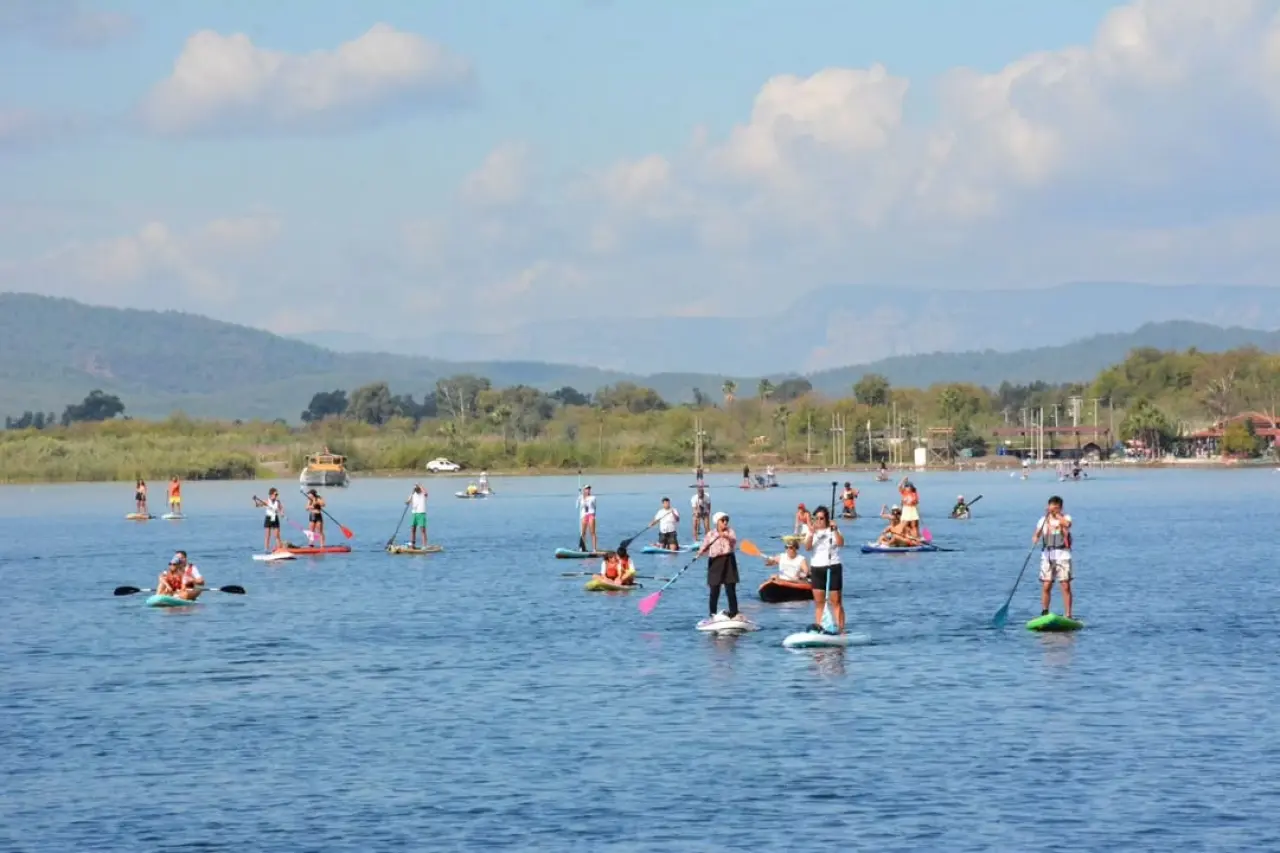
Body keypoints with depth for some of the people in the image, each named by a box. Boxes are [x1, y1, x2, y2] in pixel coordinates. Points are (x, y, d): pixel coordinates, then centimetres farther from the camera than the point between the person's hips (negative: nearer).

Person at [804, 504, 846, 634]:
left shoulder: (833, 530, 1)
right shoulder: (812, 531, 8)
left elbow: (841, 543, -16)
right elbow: (807, 547, -8)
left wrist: (835, 530, -27)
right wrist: (811, 534, -22)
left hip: (833, 567, -3)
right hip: (817, 568, 3)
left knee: (835, 601, -4)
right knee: (819, 601, 4)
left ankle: (840, 628, -6)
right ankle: (818, 627, 5)